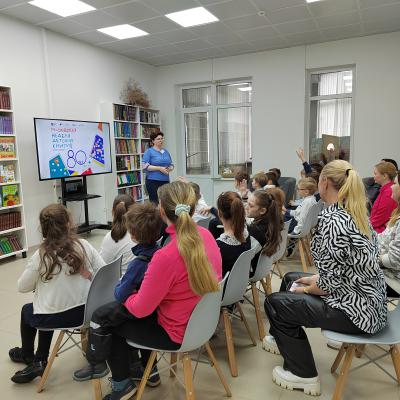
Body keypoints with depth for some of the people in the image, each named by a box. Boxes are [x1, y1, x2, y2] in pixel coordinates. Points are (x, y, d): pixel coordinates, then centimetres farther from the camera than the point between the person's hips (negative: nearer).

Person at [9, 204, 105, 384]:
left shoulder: (41, 256, -16)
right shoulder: (84, 245, -11)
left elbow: (23, 287, -3)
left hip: (55, 318, -3)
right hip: (85, 311, 3)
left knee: (27, 310, 31)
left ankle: (27, 355, 56)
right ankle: (40, 361, 38)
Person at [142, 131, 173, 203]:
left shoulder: (166, 151, 15)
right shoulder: (149, 151, -2)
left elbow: (171, 165, 19)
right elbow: (145, 166, -11)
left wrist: (170, 168, -5)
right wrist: (160, 168, -17)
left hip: (165, 181, 5)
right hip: (153, 181, -5)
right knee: (155, 202, -5)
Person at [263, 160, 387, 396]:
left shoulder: (331, 219, -25)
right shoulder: (358, 212, 4)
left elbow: (329, 284, -22)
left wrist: (304, 290, -4)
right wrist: (315, 279, 10)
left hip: (357, 309, -9)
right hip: (370, 299, 9)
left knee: (275, 302, 2)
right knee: (290, 279, 22)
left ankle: (304, 375, 17)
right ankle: (282, 339, 45)